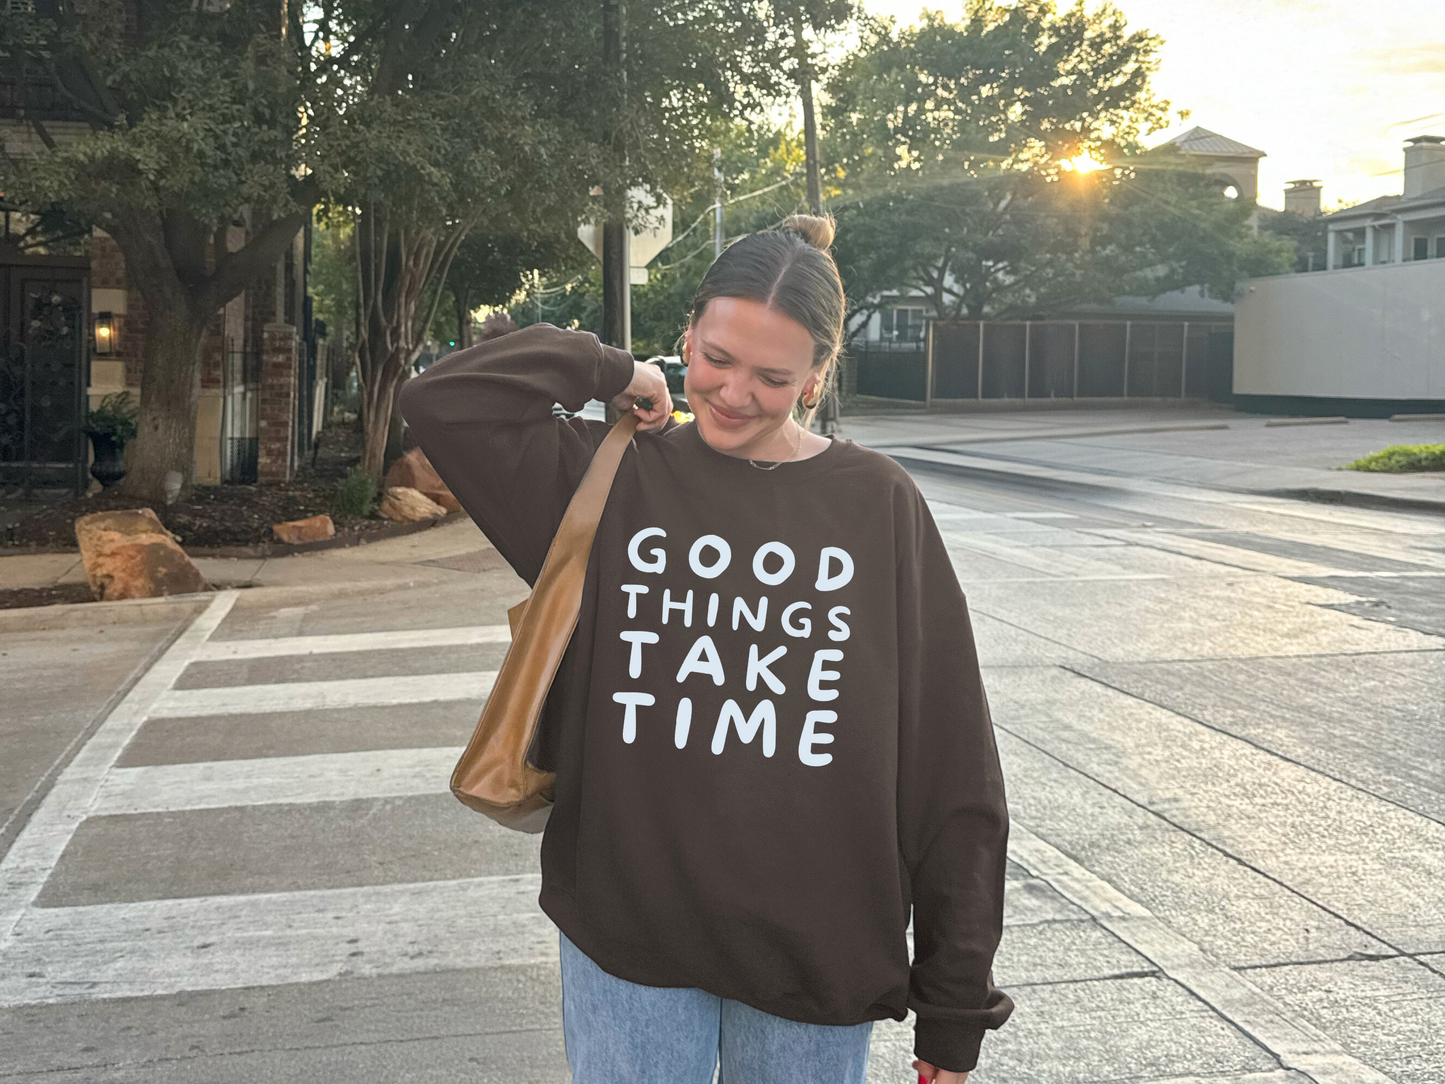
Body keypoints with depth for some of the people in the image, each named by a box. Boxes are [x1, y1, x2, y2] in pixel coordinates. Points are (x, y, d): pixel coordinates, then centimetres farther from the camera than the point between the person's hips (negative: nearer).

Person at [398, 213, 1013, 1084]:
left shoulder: (881, 506, -4)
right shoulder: (615, 476, 1)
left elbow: (953, 772, -3)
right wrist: (611, 372, -3)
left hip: (817, 950, 0)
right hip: (626, 938, 1)